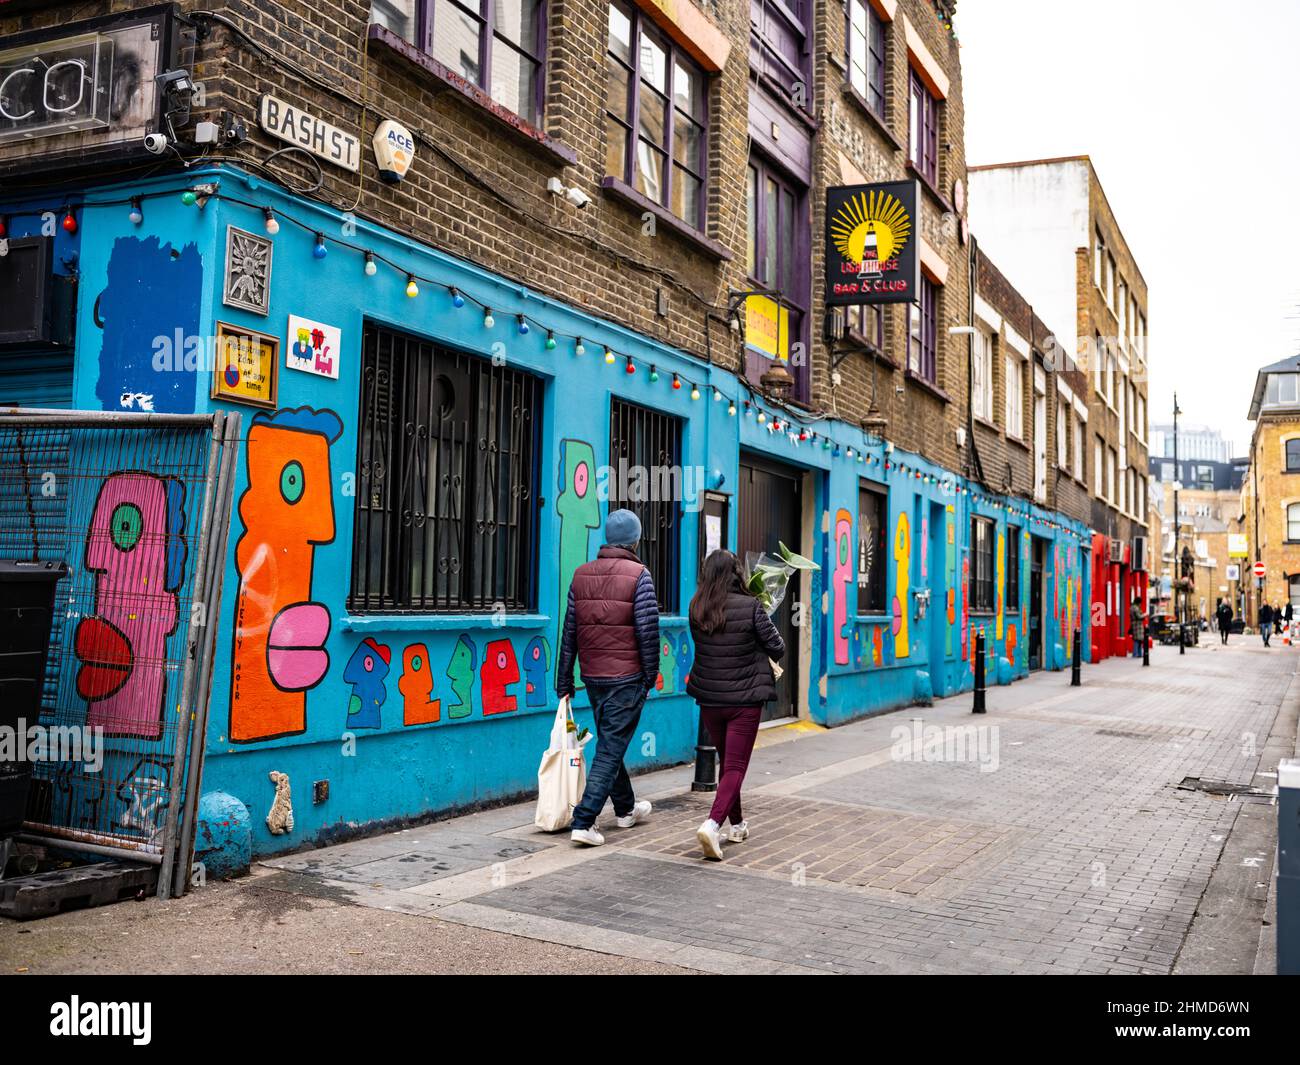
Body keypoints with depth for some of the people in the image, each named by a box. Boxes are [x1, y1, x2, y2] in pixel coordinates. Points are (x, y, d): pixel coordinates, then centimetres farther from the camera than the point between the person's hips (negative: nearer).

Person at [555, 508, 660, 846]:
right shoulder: (639, 575, -10)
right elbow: (648, 630, -13)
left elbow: (569, 631, 6)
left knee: (609, 743, 20)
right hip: (626, 677, -6)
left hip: (592, 677, 6)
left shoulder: (581, 574, 5)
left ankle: (626, 808, 38)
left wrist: (564, 682, 11)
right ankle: (583, 822, -7)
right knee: (610, 749, -1)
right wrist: (650, 676, -1)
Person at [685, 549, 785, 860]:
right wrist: (761, 652, 14)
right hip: (745, 699, -4)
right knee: (736, 766, 0)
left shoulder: (696, 609, -3)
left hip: (709, 699, 4)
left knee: (727, 762, 21)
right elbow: (778, 649, -7)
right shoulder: (750, 607, -14)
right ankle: (713, 823, -20)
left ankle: (737, 824, 34)